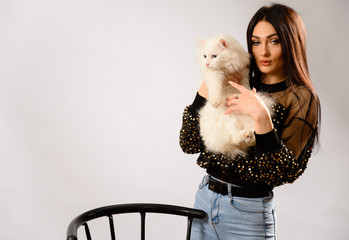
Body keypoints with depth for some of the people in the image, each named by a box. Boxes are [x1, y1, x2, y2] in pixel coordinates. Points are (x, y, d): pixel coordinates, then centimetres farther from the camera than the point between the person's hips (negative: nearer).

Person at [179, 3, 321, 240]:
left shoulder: (301, 98, -8)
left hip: (249, 213, -4)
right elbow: (189, 144, -1)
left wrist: (261, 116, -25)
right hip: (204, 199, 5)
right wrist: (206, 90, -8)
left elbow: (284, 173, -17)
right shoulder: (238, 87, 5)